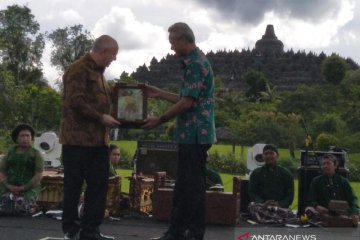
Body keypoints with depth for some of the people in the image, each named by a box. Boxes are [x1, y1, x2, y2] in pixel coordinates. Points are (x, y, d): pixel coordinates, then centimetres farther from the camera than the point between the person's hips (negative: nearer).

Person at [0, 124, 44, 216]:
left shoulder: (36, 154, 1)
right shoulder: (10, 153, 11)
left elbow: (39, 175, -7)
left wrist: (24, 188, -16)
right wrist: (9, 186, -12)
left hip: (29, 187, -2)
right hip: (10, 188, 2)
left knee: (23, 209, -31)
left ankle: (31, 204, 1)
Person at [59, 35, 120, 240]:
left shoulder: (98, 71, 19)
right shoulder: (79, 70, -11)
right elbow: (76, 101, -20)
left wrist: (109, 117, 12)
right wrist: (101, 117, -18)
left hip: (98, 139, 9)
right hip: (78, 138, -9)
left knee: (99, 184, 8)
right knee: (74, 185, 1)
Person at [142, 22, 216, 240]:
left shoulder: (196, 63, -14)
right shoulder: (195, 61, 18)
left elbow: (188, 102, -19)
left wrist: (160, 120, -10)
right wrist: (159, 93, 24)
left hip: (195, 134, -10)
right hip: (192, 134, 10)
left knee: (194, 185, -3)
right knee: (184, 185, 13)